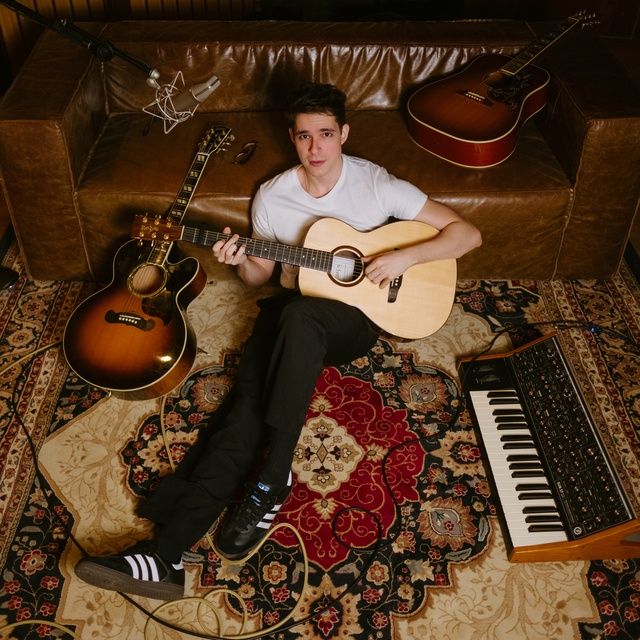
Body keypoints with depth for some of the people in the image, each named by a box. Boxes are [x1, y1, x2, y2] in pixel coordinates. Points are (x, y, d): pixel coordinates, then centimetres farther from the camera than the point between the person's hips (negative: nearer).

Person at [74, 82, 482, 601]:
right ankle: (165, 553, -34)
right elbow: (262, 276, 14)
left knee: (297, 312, -38)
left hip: (356, 315, -2)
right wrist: (242, 262, -9)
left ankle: (271, 476, -31)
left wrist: (405, 256, -20)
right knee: (249, 399, -25)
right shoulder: (272, 196, 4)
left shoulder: (377, 185, -5)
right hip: (291, 314, 3)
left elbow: (468, 233, -6)